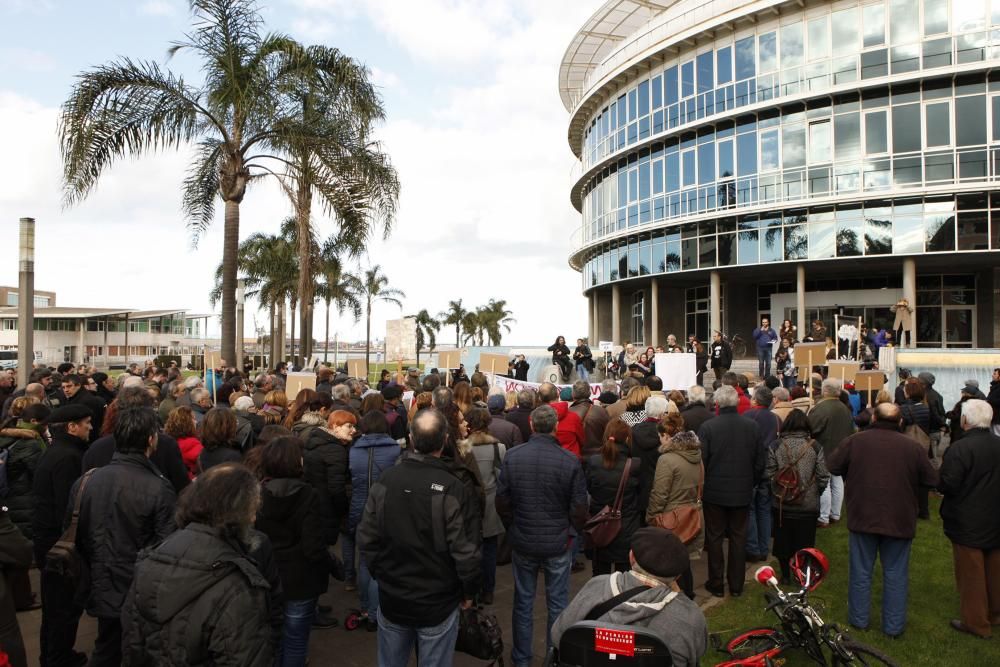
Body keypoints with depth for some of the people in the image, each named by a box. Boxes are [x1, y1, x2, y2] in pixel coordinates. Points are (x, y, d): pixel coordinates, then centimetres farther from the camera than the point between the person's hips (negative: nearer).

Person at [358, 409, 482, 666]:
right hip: (438, 603, -3)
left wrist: (381, 574, 11)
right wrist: (469, 591, -3)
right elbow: (466, 551, -21)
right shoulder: (453, 489, -21)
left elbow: (366, 538, -5)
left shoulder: (385, 481, -10)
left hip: (391, 599, 3)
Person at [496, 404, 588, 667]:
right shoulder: (569, 461, -18)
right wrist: (571, 533, 7)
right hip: (558, 544, -1)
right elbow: (579, 508, -11)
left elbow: (502, 501, -5)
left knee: (523, 603, 17)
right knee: (557, 604, 15)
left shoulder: (512, 457, -12)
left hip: (522, 542, 2)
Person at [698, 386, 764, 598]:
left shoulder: (707, 427, -16)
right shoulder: (752, 426, -6)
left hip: (714, 492, -2)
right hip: (742, 492, 3)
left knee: (714, 537, 10)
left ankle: (716, 584, 19)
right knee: (739, 538, 13)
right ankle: (736, 585, 22)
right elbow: (760, 462, 2)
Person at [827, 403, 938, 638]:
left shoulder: (855, 441, -8)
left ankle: (859, 619, 24)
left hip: (862, 518, 0)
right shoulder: (912, 447, -6)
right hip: (900, 521, 0)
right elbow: (932, 480, 1)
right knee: (896, 574, 12)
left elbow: (831, 467, -3)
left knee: (861, 570, 13)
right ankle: (893, 626, 20)